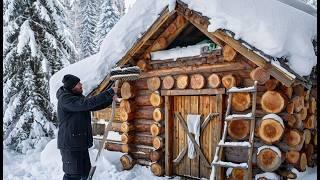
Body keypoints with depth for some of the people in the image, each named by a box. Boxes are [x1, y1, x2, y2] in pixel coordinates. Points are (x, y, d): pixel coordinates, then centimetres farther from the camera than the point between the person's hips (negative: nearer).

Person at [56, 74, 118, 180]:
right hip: (70, 144, -9)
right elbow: (87, 103, -29)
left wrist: (111, 99, 2)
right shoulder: (65, 99, -17)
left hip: (80, 143, 9)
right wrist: (108, 93, -28)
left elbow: (94, 106, 16)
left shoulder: (78, 97, 12)